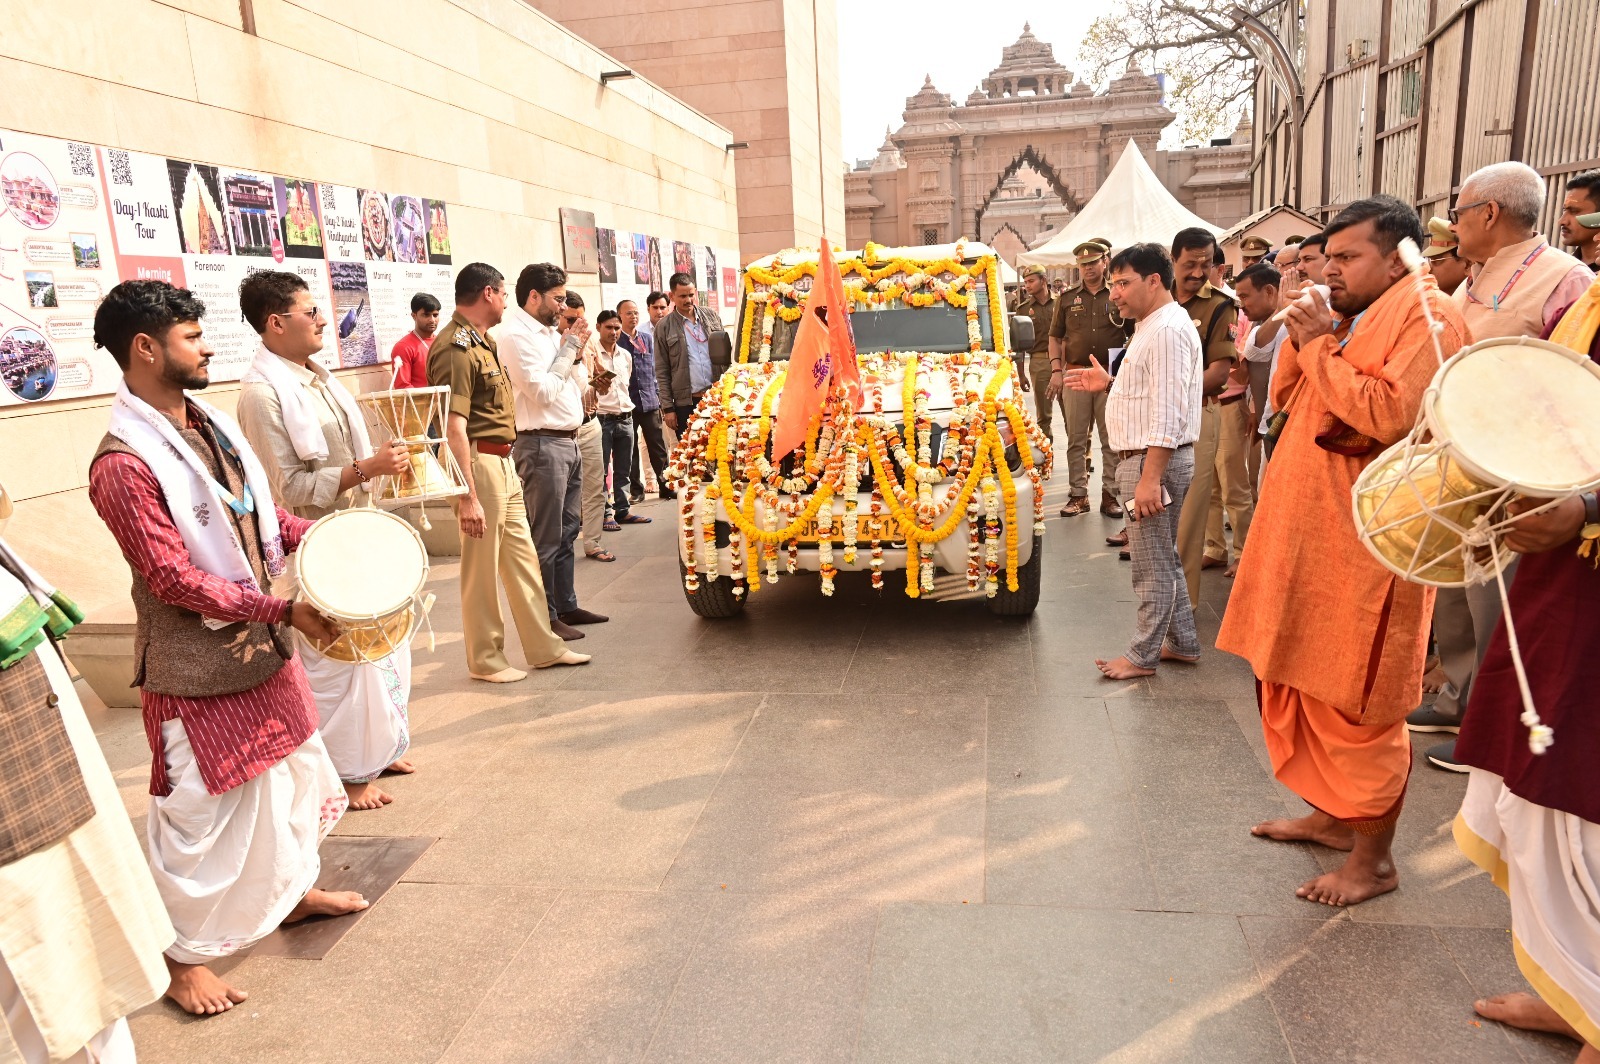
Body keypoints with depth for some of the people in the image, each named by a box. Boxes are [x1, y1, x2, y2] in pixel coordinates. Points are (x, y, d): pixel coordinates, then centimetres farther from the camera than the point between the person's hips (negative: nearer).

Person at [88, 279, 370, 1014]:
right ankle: (185, 955, 26)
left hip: (263, 649, 8)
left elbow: (261, 516, 13)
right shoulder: (123, 463, -21)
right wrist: (285, 610, -25)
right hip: (197, 668, -8)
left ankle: (295, 889, 43)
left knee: (289, 769, 22)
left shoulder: (210, 425, 4)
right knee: (200, 808, 6)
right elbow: (175, 580, -23)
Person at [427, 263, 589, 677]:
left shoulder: (482, 341, 15)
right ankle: (485, 661, 16)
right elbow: (454, 427, -23)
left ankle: (544, 647, 25)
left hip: (504, 462, 10)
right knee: (482, 568, 2)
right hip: (479, 464, -10)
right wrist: (468, 497, -25)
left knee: (522, 558, 14)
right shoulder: (456, 347, -16)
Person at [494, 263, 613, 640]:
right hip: (542, 444, -9)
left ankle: (566, 605, 27)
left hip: (568, 442, 9)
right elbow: (542, 391, -19)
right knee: (547, 538, -3)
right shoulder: (514, 334, -11)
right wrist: (569, 349, -10)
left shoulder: (550, 332, 16)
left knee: (568, 530, 16)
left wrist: (576, 351, 3)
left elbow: (580, 387, 18)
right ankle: (545, 618, 7)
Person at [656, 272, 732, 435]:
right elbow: (662, 371, 1)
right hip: (686, 403, -2)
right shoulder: (664, 327, 1)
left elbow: (727, 354, 14)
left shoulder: (711, 317, 9)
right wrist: (668, 408, -4)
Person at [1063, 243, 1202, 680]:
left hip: (1154, 460, -11)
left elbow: (1167, 411, -24)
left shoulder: (1168, 330, -17)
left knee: (1153, 564, -1)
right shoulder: (1151, 326, 16)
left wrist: (1149, 478, -26)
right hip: (1140, 458, 11)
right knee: (1162, 559, 18)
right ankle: (1182, 643, 29)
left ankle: (1142, 657, 9)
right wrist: (1110, 382, 16)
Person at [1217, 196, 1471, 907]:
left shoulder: (1426, 316, -9)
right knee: (1301, 681, 15)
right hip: (1305, 532, 9)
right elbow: (1285, 397, 16)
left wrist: (1319, 346, -14)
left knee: (1358, 701, -1)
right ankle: (1332, 814, 32)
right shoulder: (1342, 320, 16)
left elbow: (1390, 414, -22)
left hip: (1366, 542, -9)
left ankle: (1374, 856, 14)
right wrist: (1302, 340, 1)